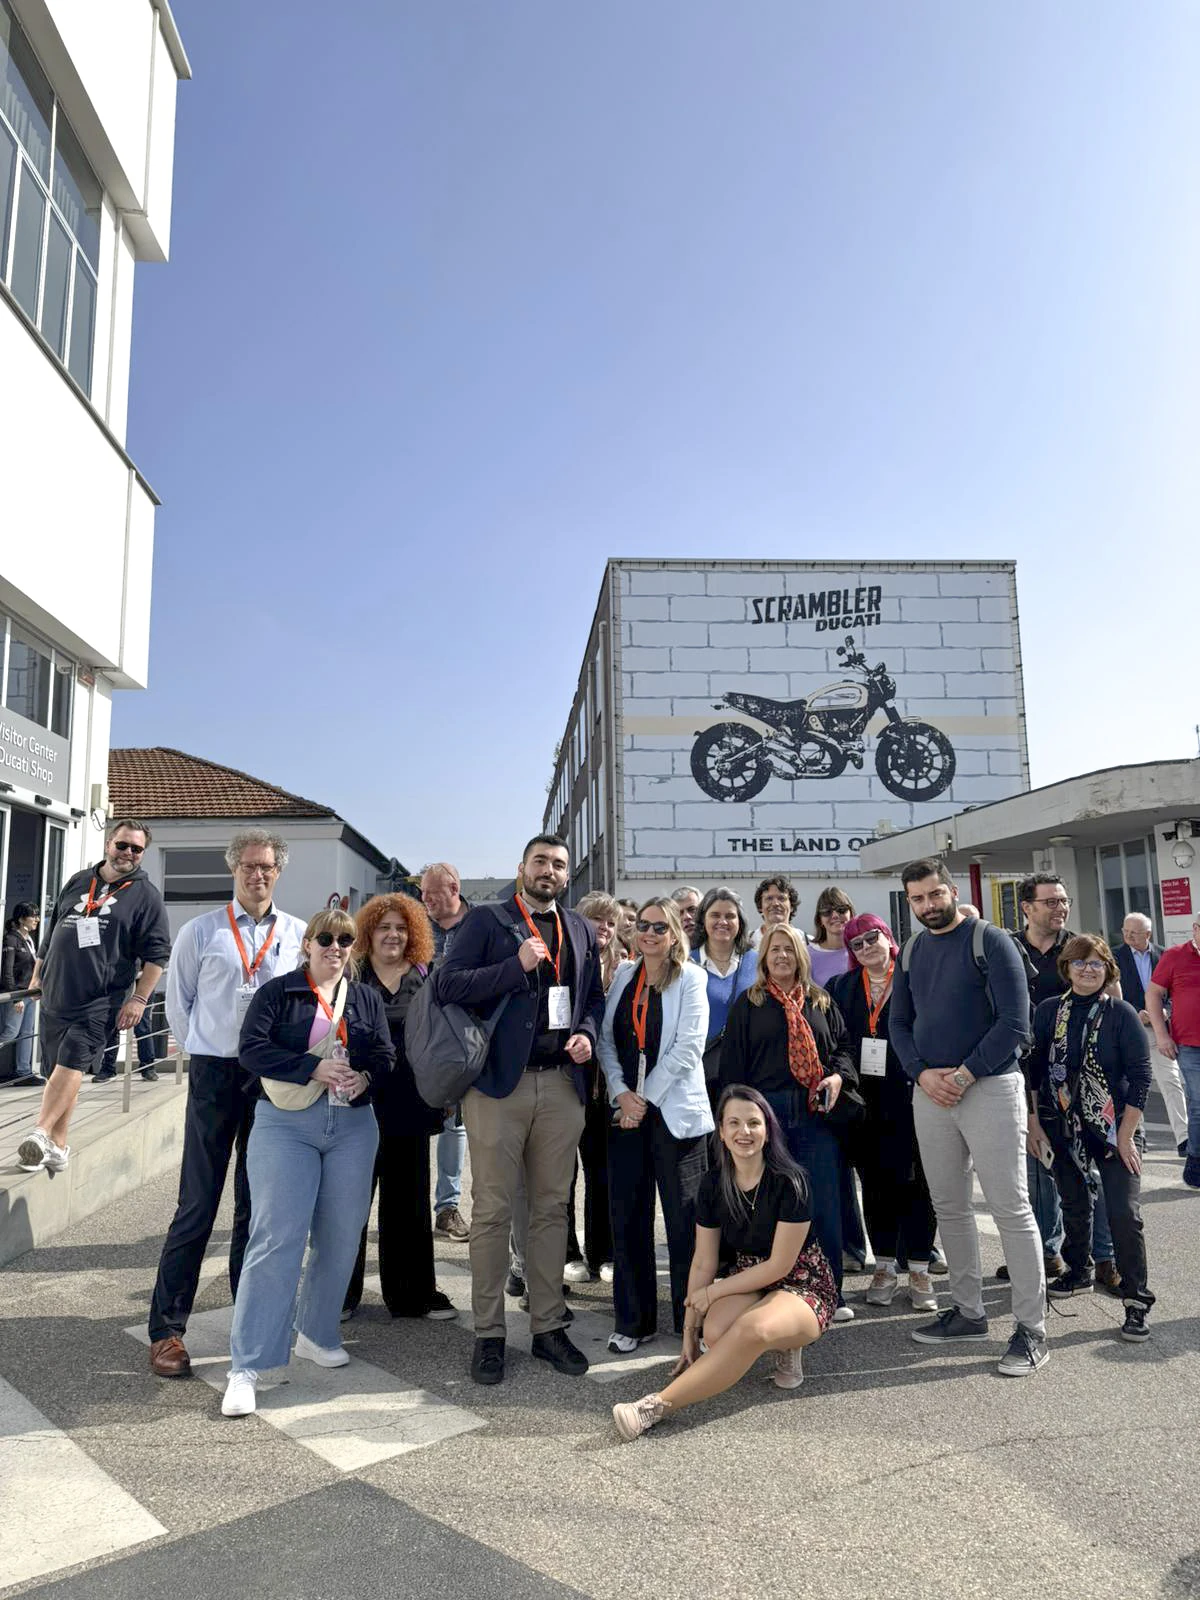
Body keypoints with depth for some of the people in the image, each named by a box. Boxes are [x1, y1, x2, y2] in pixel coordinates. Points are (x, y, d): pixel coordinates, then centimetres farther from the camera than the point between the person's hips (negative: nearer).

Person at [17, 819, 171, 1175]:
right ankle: (57, 1147, 16)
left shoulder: (146, 896, -1)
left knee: (72, 1064, -14)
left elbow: (156, 954, -4)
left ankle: (42, 1134, -16)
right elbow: (51, 932, 21)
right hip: (55, 995, 5)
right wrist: (37, 976, 20)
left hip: (99, 999, -5)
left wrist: (138, 999, -10)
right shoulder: (78, 882, 13)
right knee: (62, 1067, 9)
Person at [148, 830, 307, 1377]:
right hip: (215, 1075, -2)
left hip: (274, 1079, 2)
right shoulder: (201, 930, 1)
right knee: (197, 1204, -1)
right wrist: (205, 1054, 9)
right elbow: (177, 1001, 9)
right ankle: (166, 1330, 10)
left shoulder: (298, 934, 4)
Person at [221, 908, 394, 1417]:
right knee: (276, 1238, -10)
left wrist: (366, 1078, -13)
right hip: (286, 1123, -4)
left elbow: (385, 1054, 9)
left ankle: (316, 1334, 29)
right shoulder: (276, 992, 2)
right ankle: (246, 1366, -3)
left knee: (339, 1237, 9)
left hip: (353, 1125, 4)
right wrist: (313, 1069, -18)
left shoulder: (367, 999, 13)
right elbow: (252, 1049, -9)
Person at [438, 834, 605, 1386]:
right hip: (499, 1082, -4)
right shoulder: (487, 921, 0)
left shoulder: (580, 930, 14)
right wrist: (517, 965, -17)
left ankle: (548, 1326, 23)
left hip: (562, 1083, 4)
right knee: (492, 1211, 2)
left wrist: (587, 1033, 0)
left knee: (552, 1209, 11)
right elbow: (448, 984, -9)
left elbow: (595, 996, 20)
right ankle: (489, 1333, 15)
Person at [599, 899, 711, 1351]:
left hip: (675, 1110, -4)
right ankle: (633, 1320, 20)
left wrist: (646, 1098, -11)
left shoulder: (690, 978, -2)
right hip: (626, 1110, 4)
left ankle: (693, 1320, 14)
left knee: (684, 1218, 0)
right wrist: (621, 1093, -7)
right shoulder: (624, 976, 11)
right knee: (628, 1216, 7)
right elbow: (607, 1039, 8)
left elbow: (688, 1046, -10)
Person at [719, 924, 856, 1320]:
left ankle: (830, 1294, 14)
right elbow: (732, 1064, 4)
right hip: (767, 1111, -2)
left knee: (824, 1204, 2)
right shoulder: (748, 1004, 6)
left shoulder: (821, 1002, 14)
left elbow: (843, 1045, 17)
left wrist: (839, 1076, -3)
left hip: (816, 1113, 2)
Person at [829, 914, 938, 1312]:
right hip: (865, 1098, 4)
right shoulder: (843, 988, 10)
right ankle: (884, 1268, 22)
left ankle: (919, 1271, 15)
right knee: (875, 1182, 10)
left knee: (914, 1182, 2)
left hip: (908, 1096, -3)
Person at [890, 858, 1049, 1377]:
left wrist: (965, 1075, -15)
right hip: (930, 1092, 6)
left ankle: (1031, 1328, 7)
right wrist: (923, 1073, -4)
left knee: (1010, 1208, -3)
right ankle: (968, 1311, 26)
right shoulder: (911, 951, 10)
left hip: (989, 1087, -6)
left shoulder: (990, 941, -7)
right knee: (948, 1207, 12)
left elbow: (1014, 1023, -12)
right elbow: (898, 1023, 13)